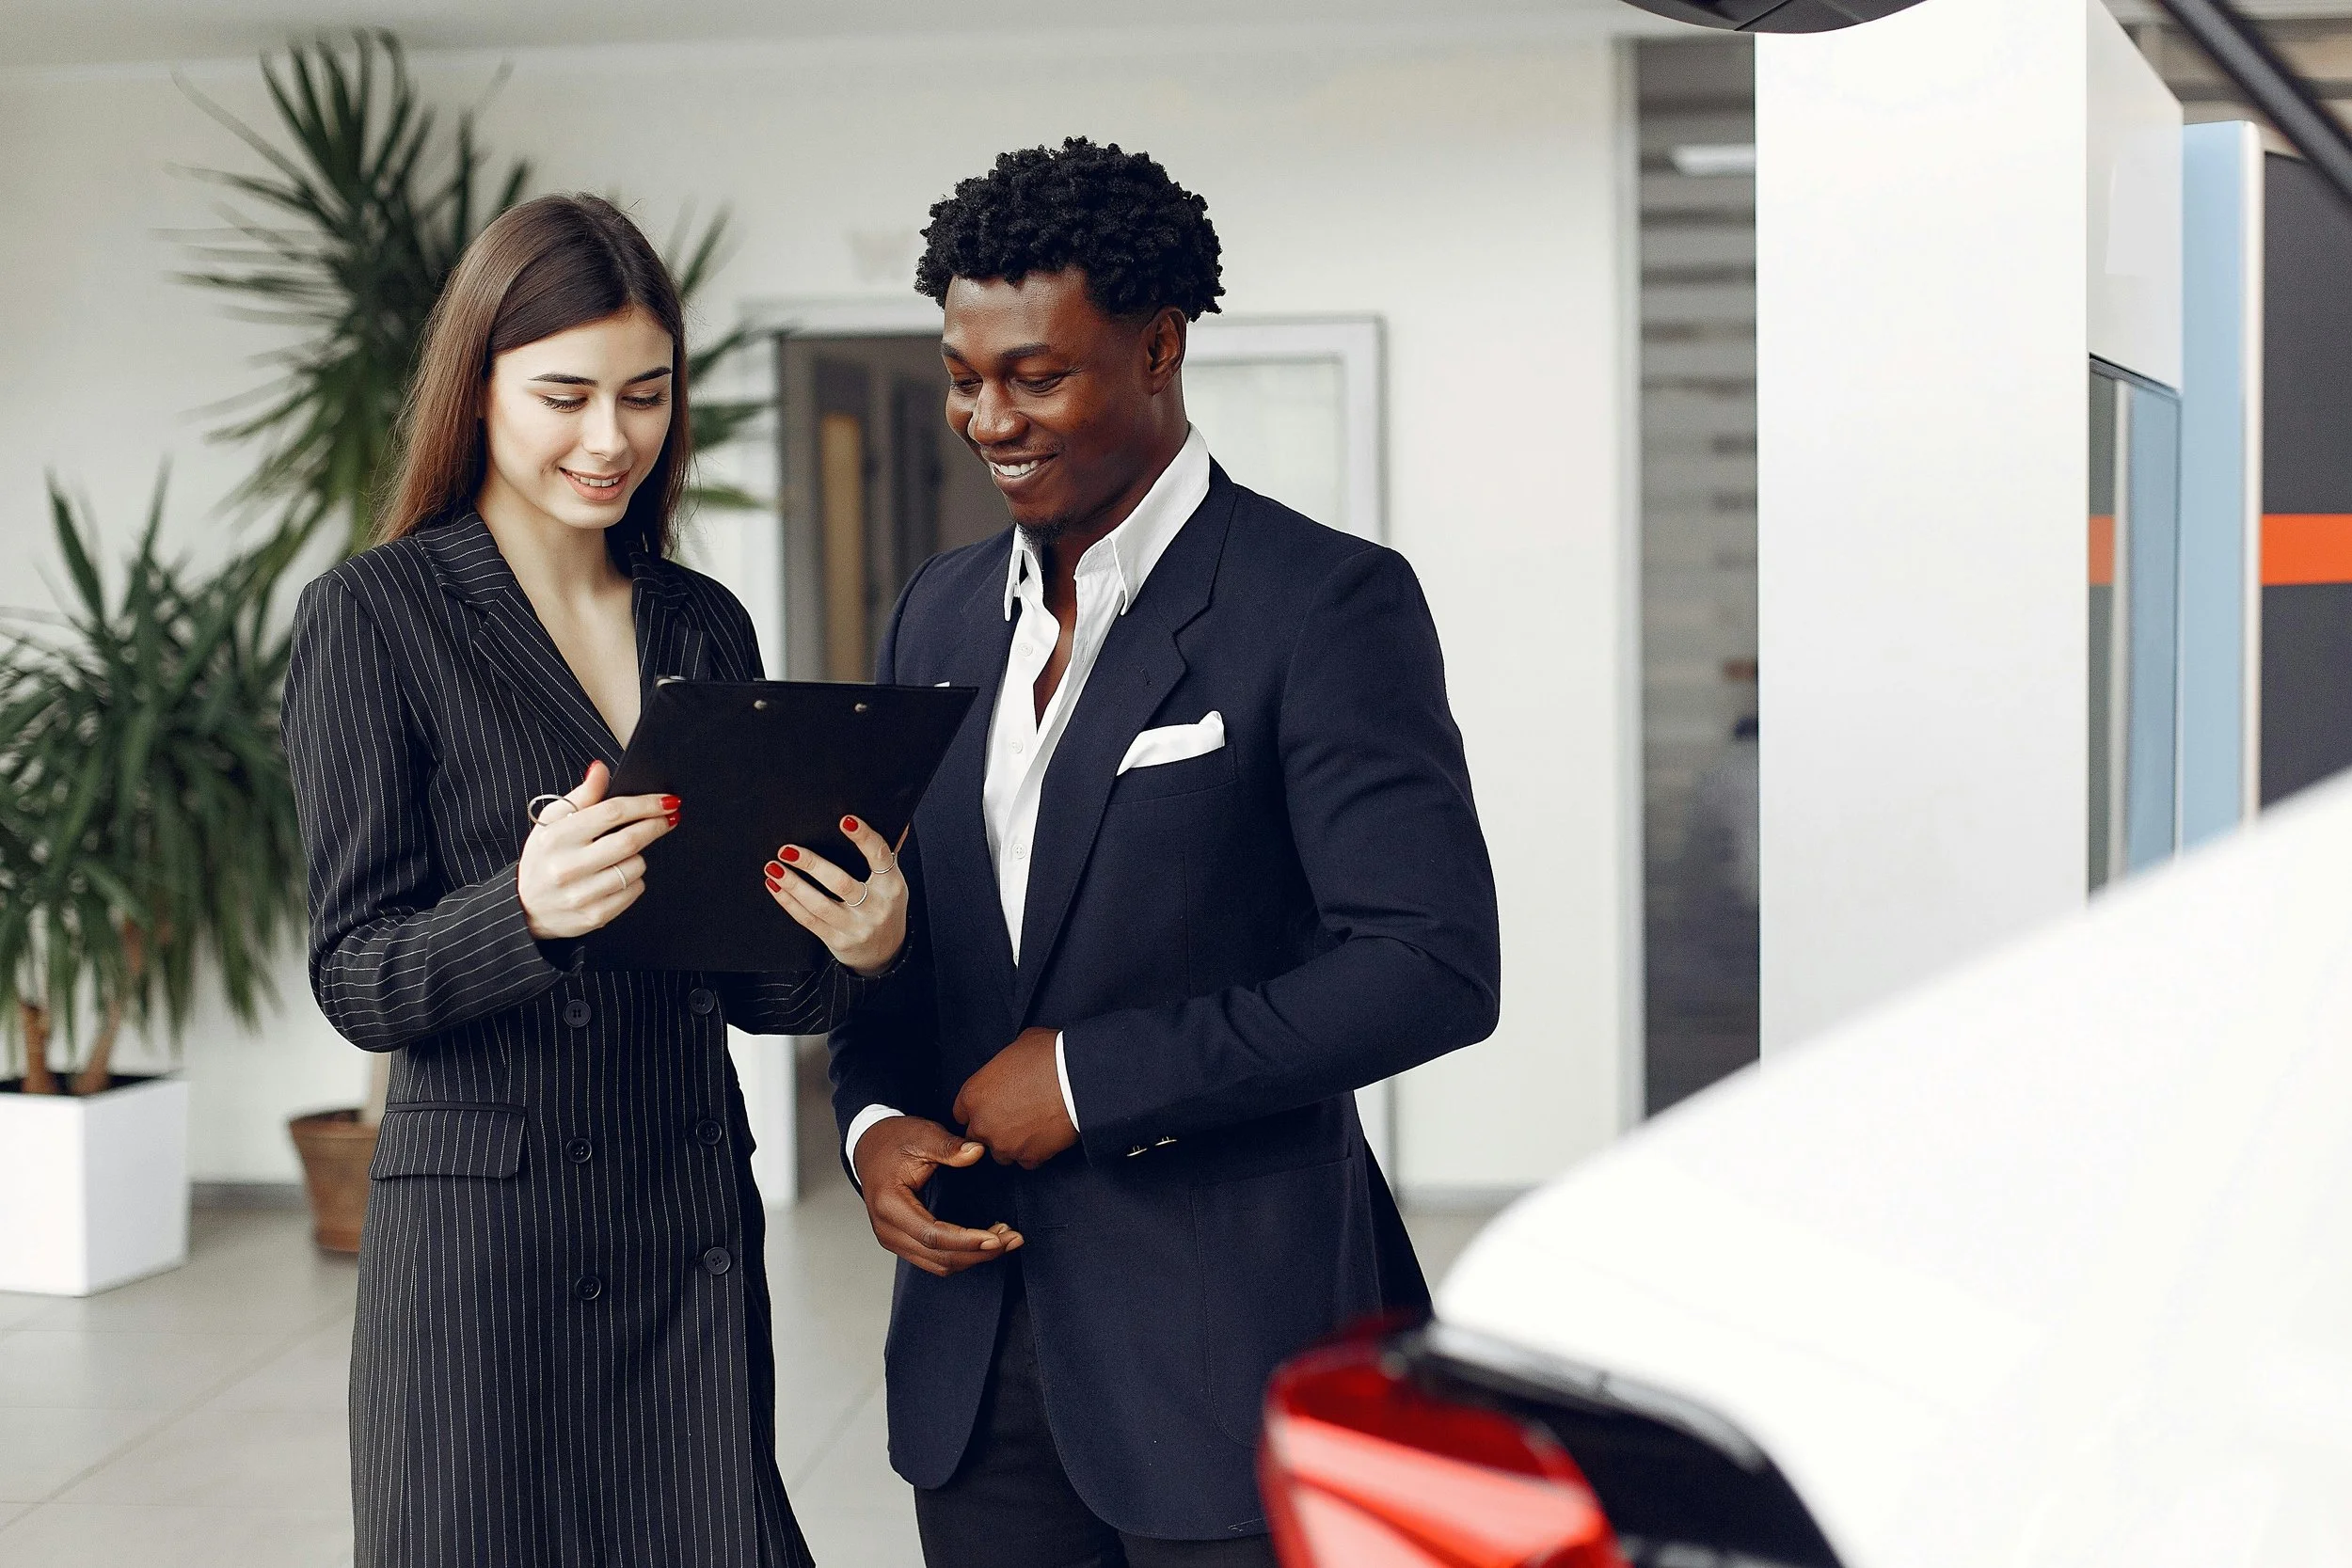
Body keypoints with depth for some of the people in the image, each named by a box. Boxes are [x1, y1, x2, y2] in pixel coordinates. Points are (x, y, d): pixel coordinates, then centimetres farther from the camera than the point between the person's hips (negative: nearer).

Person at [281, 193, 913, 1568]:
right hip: (485, 1235, -4)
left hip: (695, 1231, 4)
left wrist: (859, 947, -10)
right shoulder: (375, 615, -4)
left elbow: (744, 977, 12)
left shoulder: (706, 626, 10)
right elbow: (356, 979, -7)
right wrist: (526, 910, -27)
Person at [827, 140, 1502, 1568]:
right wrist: (874, 1119, -2)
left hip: (1229, 1338, -6)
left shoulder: (1327, 604, -10)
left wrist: (1092, 1074, -16)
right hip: (976, 1339, 6)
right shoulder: (942, 611, 12)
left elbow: (1435, 965, -17)